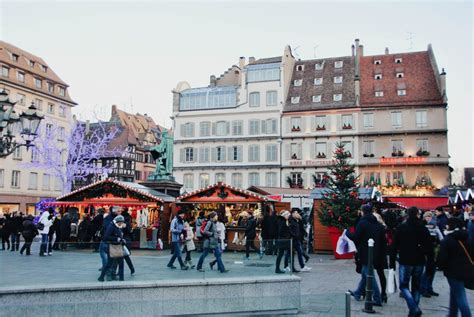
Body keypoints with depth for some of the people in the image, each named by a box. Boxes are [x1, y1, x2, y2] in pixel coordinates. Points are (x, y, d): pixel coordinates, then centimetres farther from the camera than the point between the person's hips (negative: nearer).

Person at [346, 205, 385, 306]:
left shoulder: (362, 223, -14)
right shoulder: (378, 224, 8)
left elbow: (355, 237, -16)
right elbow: (383, 240, 9)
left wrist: (347, 233, 3)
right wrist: (382, 254, 15)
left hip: (366, 254, -8)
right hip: (375, 254, 8)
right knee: (364, 273, 20)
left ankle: (377, 299, 0)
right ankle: (357, 293, 34)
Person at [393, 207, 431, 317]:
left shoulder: (401, 227, -7)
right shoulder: (423, 228, -2)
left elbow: (395, 245, -5)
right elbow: (428, 246, 0)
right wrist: (428, 256, 12)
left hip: (405, 261, -3)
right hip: (419, 261, 3)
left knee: (404, 285, 4)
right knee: (416, 286, 15)